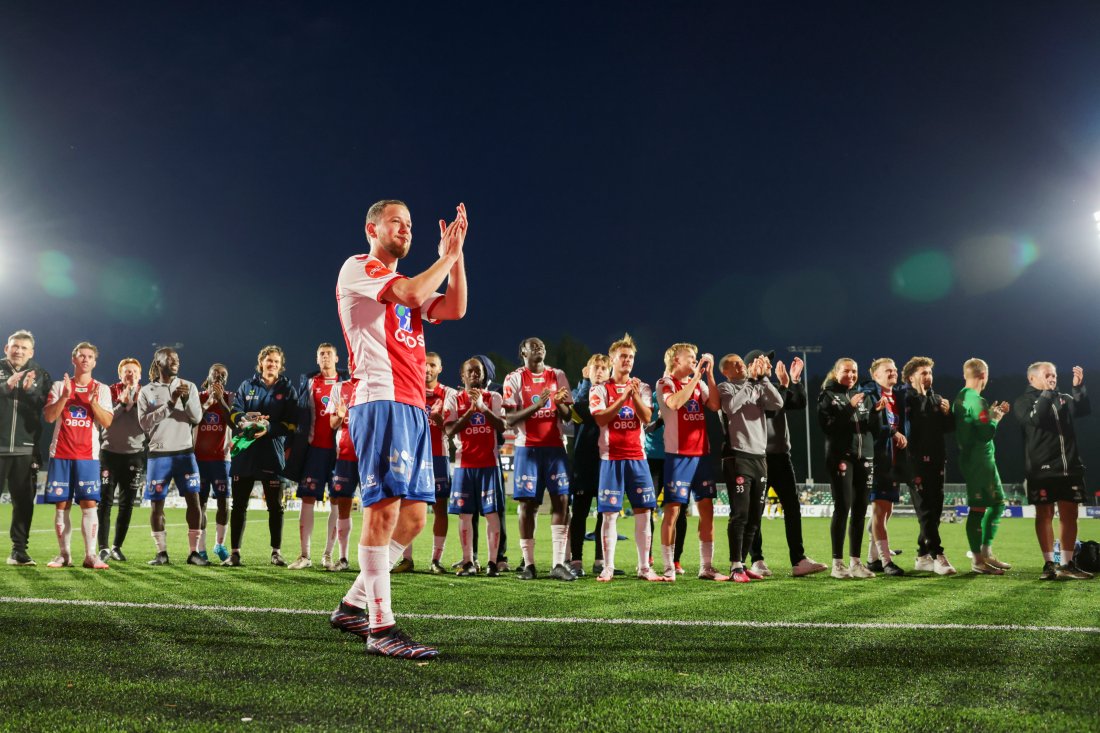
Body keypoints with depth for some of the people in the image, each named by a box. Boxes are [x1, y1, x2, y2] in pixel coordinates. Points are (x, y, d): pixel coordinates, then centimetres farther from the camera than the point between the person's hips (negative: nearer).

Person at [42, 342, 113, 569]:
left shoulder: (102, 389, 8)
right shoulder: (59, 386, 10)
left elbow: (107, 422, -1)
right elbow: (48, 416, -2)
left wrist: (93, 402, -16)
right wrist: (64, 397, -16)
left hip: (88, 456, -1)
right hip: (61, 454, 1)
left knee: (89, 503, -9)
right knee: (61, 505, 2)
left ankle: (90, 555, -7)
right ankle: (64, 554, 9)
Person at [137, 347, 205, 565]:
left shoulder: (189, 387, 7)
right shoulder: (147, 391, 4)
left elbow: (197, 418, -1)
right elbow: (144, 422, -7)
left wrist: (187, 398, -18)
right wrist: (169, 404, -15)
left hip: (185, 452, 1)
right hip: (159, 455, 0)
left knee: (193, 499, -7)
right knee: (157, 504, 2)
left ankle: (194, 552, -2)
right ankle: (161, 552, 15)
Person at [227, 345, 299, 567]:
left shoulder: (287, 389, 5)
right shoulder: (247, 386, 12)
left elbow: (291, 424, -2)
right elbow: (234, 412, 1)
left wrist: (268, 427, -18)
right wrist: (247, 420, -19)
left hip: (272, 454, -2)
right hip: (244, 452, 2)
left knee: (275, 505, 3)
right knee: (239, 504, 5)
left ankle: (276, 552, 13)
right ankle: (234, 552, 12)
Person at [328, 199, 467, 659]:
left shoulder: (403, 285, 28)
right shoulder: (357, 268, 3)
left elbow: (454, 309, 14)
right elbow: (413, 295, -13)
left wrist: (455, 254, 10)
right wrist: (449, 255, 0)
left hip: (413, 409, 9)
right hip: (381, 400, -9)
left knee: (414, 515, 6)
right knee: (385, 506, -15)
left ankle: (353, 606, 18)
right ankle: (380, 627, -13)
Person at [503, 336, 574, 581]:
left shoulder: (558, 376, 11)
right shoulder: (514, 379, 1)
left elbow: (568, 416, 11)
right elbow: (510, 420, -5)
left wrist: (560, 403, -11)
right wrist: (536, 405, -17)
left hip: (555, 446, 2)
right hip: (527, 448, -2)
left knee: (561, 500, -7)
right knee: (528, 504, 0)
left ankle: (558, 564, -5)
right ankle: (528, 564, 7)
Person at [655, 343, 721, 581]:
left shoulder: (699, 383, 14)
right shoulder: (665, 383, -2)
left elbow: (715, 405, -2)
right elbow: (675, 403, -23)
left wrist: (709, 374, -4)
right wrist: (697, 375, -17)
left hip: (702, 453, 6)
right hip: (678, 455, -6)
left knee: (707, 509, 6)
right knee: (673, 510, -5)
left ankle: (706, 567, 14)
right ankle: (669, 568, 2)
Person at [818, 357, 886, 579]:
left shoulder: (862, 396, 17)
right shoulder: (828, 396, 2)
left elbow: (875, 428, 12)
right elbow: (827, 425, -12)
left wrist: (876, 411, -7)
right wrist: (849, 408, -20)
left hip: (864, 457, 5)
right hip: (840, 457, -5)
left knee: (860, 510, 4)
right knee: (842, 508, -7)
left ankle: (855, 561, 11)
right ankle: (837, 563, -1)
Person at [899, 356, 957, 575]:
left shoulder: (936, 399, 19)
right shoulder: (905, 398, -3)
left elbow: (948, 428, 19)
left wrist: (947, 413, 2)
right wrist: (920, 396, -20)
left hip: (936, 460, 7)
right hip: (915, 460, -7)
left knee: (935, 509, 7)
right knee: (925, 509, -10)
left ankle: (923, 556, 15)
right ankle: (937, 556, -13)